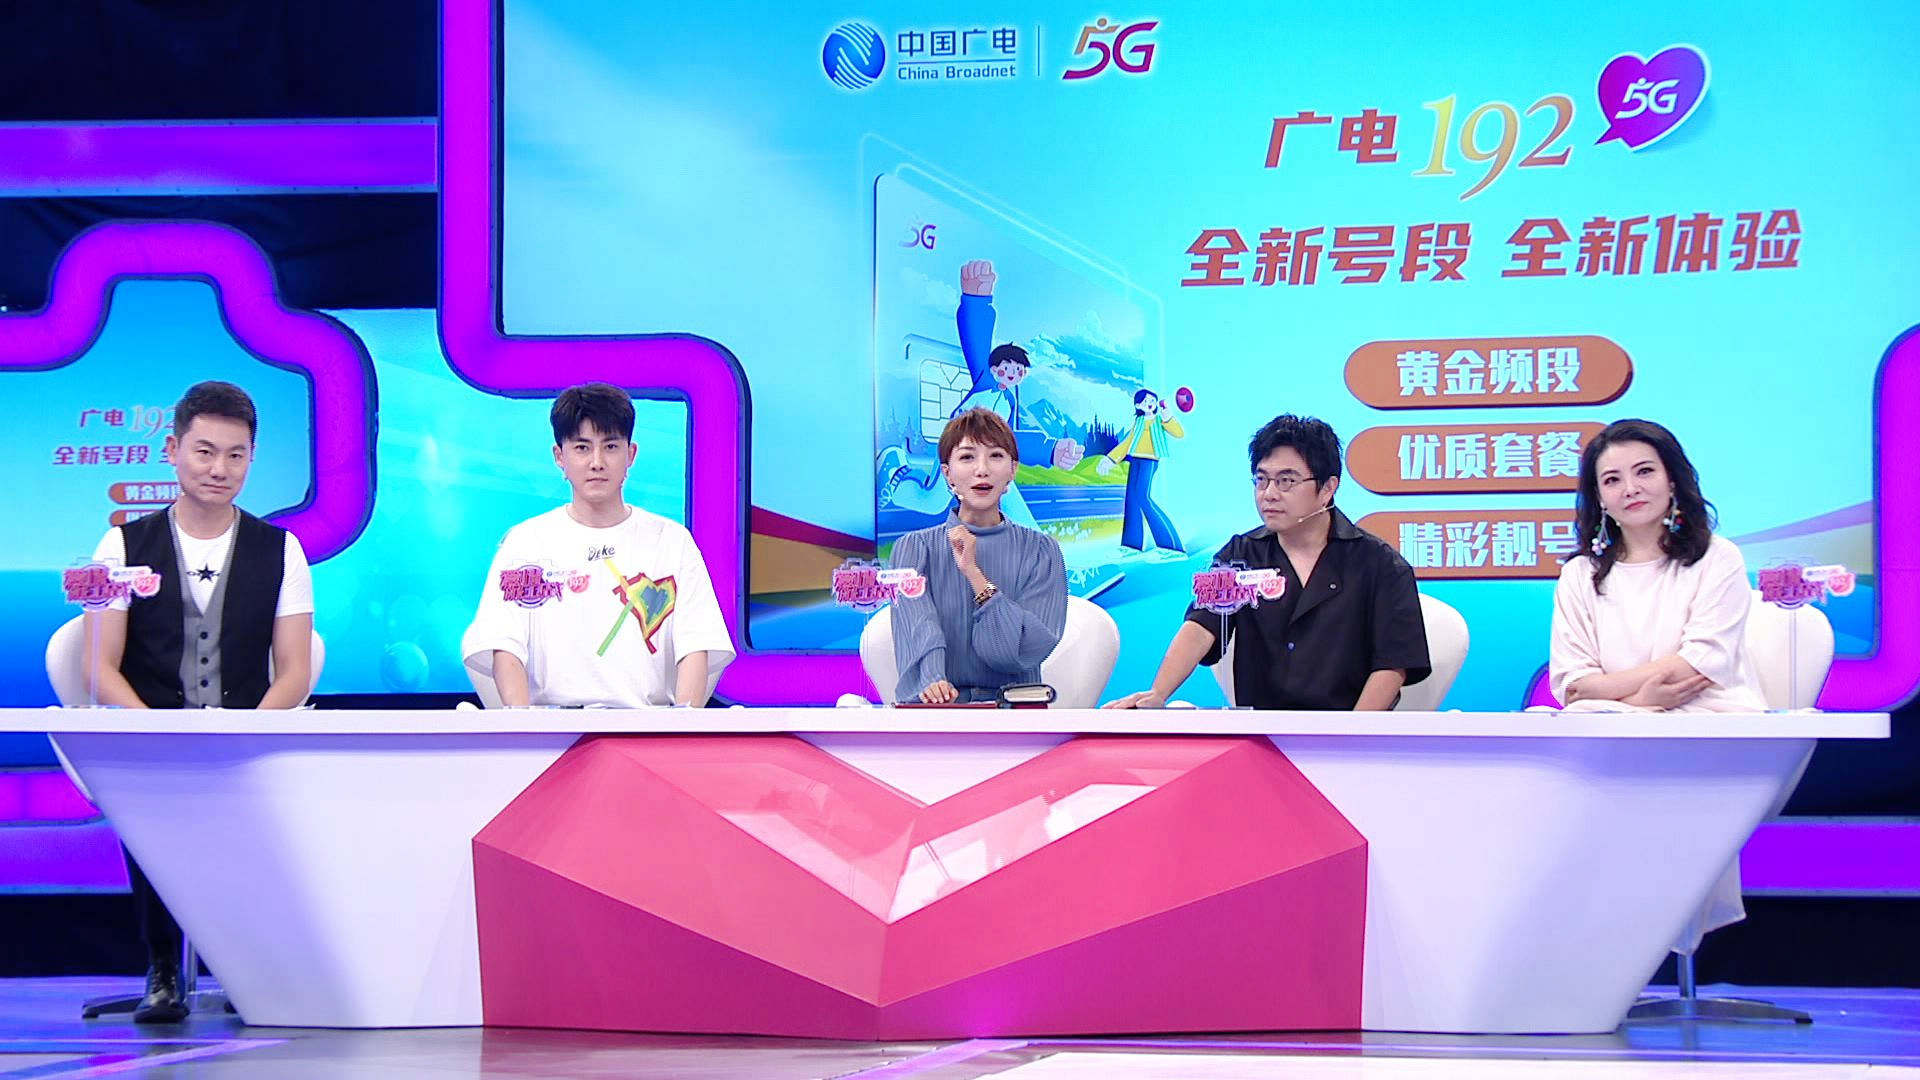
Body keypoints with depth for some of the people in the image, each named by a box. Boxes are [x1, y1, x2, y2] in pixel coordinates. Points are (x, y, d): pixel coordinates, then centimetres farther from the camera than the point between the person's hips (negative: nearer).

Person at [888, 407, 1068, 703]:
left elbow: (1030, 648, -3)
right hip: (936, 711, 0)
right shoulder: (914, 548, 9)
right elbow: (918, 629, -10)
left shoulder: (1041, 551, 11)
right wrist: (932, 681, -31)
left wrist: (973, 572, -9)